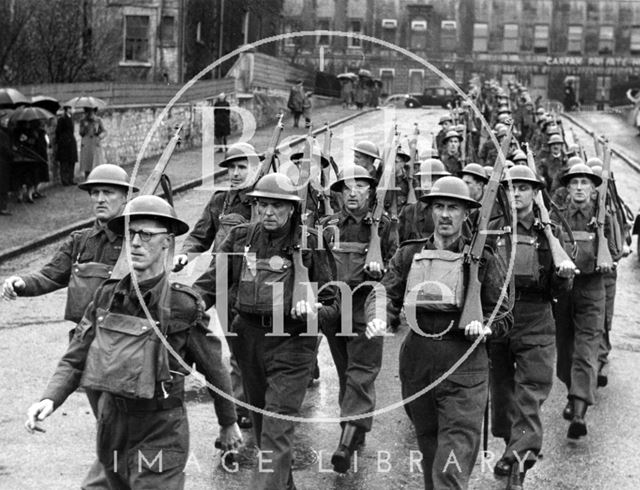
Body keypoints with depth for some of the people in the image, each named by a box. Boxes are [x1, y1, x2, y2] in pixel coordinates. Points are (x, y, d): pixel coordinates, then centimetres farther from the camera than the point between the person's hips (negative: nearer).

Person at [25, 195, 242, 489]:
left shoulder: (182, 305, -13)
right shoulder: (107, 296, 0)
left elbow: (213, 368, -1)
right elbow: (74, 361, 2)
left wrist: (229, 423, 10)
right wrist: (50, 399, -16)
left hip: (160, 433, -5)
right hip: (111, 425, 5)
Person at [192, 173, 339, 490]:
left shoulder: (310, 244, -5)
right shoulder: (241, 237, 4)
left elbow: (331, 303, -1)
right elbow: (211, 282, 4)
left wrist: (314, 311, -24)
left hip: (291, 342, -5)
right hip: (248, 336, 5)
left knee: (278, 429, -11)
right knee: (260, 421, 17)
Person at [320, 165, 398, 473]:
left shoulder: (381, 226, 3)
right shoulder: (328, 226, 9)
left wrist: (380, 268, -15)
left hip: (367, 307, -3)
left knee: (361, 374, -10)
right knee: (345, 373, 12)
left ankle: (347, 442, -16)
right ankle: (357, 432, 24)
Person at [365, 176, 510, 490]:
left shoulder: (481, 260, 0)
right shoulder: (408, 255, 6)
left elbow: (502, 312, 6)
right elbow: (385, 295, 2)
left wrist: (485, 326, -15)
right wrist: (378, 319, -20)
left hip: (463, 362, -3)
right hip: (416, 360, 3)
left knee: (456, 452, -11)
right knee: (428, 444, 17)